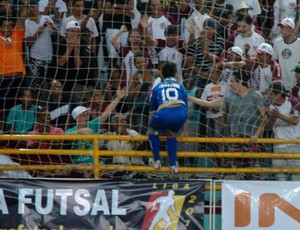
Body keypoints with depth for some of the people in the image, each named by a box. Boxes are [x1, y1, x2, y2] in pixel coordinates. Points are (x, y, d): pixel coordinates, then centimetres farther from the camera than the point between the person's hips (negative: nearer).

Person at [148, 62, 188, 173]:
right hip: (180, 113, 2)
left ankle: (157, 161, 22)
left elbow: (152, 111, 35)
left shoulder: (157, 87, 28)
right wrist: (184, 129, 45)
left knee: (153, 132, 29)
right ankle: (173, 165, 24)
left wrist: (149, 128, 48)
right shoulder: (180, 86, 29)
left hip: (164, 114, -2)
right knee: (171, 135, 30)